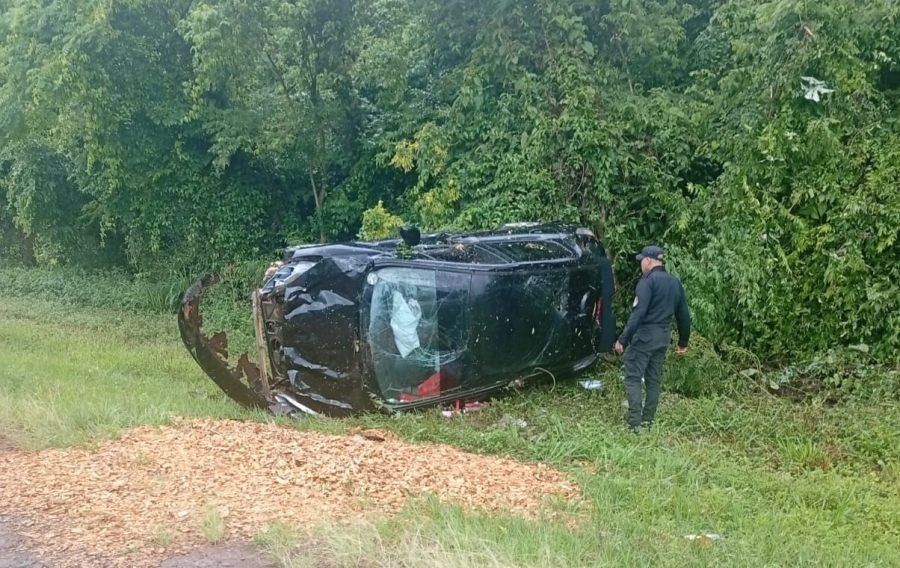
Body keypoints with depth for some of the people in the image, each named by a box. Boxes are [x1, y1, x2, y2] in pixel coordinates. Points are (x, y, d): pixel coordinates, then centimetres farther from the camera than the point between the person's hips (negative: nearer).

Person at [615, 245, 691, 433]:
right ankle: (647, 421, 17)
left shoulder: (648, 281, -12)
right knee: (654, 379, 13)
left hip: (644, 334, -8)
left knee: (633, 377, -4)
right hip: (663, 336, 8)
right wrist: (683, 341, 25)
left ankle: (635, 424, -11)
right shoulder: (675, 283, 12)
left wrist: (623, 339, -20)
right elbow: (684, 315, 16)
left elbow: (638, 313, -21)